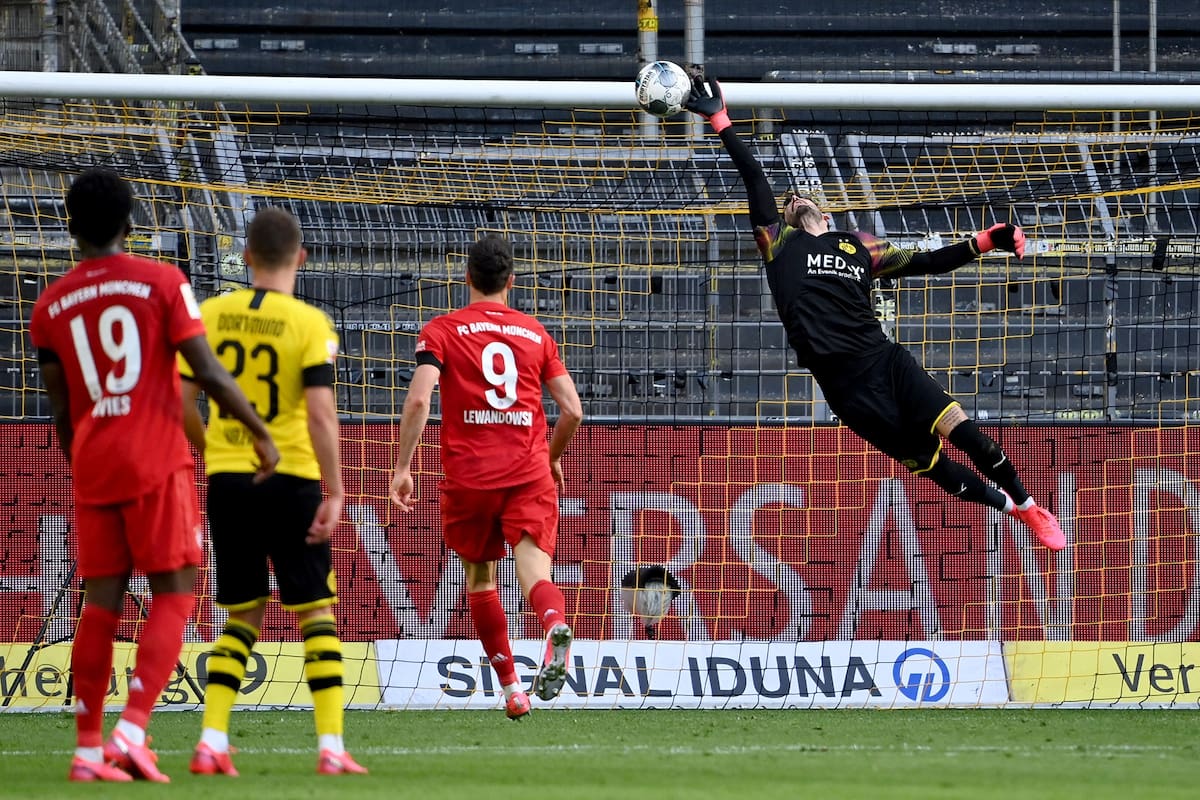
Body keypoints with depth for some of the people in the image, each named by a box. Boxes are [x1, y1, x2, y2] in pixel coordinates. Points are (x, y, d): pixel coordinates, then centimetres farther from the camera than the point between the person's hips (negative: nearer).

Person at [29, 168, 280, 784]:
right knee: (174, 594, 1)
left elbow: (61, 412, 13)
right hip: (156, 463, -4)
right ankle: (131, 732, -14)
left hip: (93, 471, 4)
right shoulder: (162, 283, -4)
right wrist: (259, 431, 3)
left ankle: (87, 749, 7)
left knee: (101, 602, 8)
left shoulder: (50, 306, 7)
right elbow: (207, 372, -7)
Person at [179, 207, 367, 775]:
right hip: (291, 480, -3)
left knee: (243, 615, 14)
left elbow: (183, 404, 5)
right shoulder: (311, 324, -9)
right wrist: (334, 491, -11)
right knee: (316, 611, 6)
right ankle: (331, 747, -1)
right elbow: (320, 413, -16)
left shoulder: (211, 315, 2)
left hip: (226, 479, 3)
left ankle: (212, 743, 3)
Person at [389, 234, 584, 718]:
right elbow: (572, 410, 9)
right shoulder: (535, 333, 13)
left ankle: (512, 687, 20)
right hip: (530, 470, 1)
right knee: (533, 571, -11)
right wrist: (553, 458, 27)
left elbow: (418, 399, -10)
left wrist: (403, 467, -6)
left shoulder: (441, 331, 4)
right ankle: (556, 624, -46)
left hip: (469, 476, -1)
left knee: (479, 576, 18)